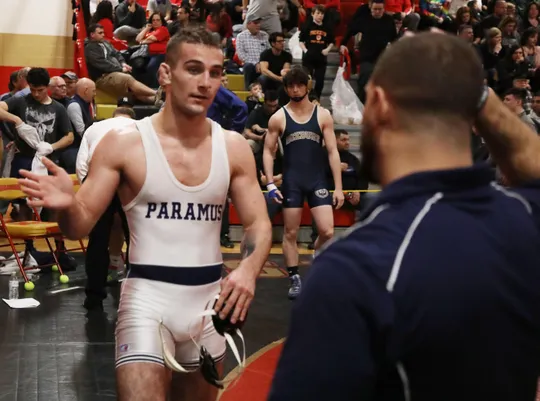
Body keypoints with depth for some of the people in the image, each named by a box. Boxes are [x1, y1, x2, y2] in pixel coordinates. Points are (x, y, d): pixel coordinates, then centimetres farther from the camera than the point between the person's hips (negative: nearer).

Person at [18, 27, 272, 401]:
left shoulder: (234, 146, 1)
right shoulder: (123, 143, -8)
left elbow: (259, 224, 4)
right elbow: (81, 226, -5)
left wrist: (248, 270, -18)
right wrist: (67, 205, -29)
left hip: (210, 297, 4)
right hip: (148, 295, -4)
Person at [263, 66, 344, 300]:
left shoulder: (323, 115, 3)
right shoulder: (278, 118, 2)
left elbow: (332, 152, 3)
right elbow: (268, 151, 5)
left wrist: (338, 187, -2)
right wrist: (270, 183, -7)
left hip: (317, 180, 0)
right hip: (291, 181, 0)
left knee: (327, 232, -8)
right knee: (291, 233, 5)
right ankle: (295, 279, 17)